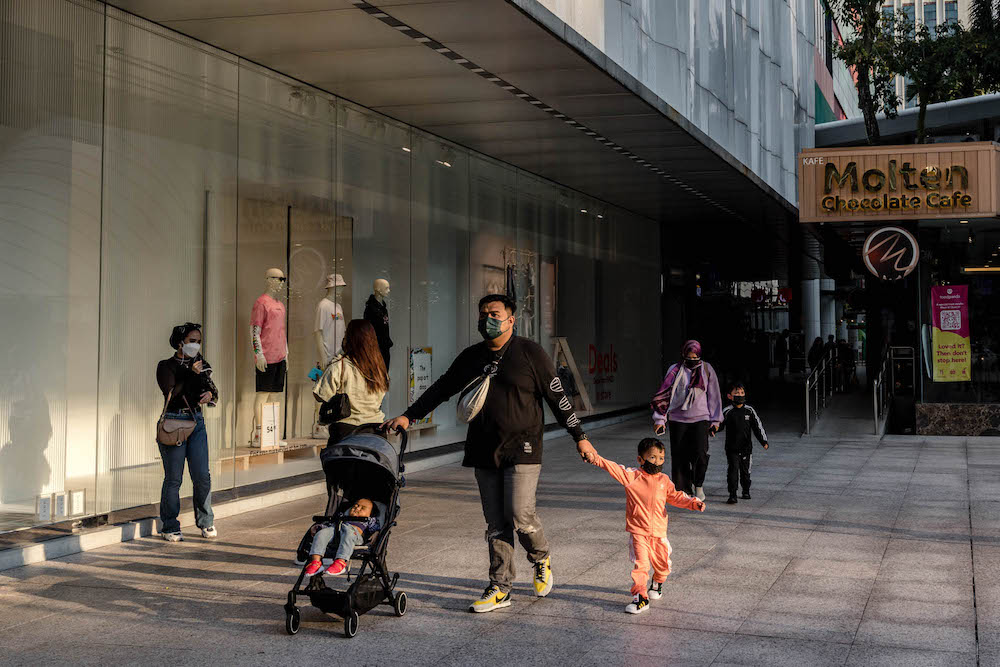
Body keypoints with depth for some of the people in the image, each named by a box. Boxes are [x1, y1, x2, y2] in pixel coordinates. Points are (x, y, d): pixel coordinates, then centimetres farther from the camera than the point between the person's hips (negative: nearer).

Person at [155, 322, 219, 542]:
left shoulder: (200, 364, 14)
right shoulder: (166, 366, -1)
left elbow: (213, 392, 10)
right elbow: (172, 395, -13)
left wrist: (210, 395, -13)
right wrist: (191, 375, -15)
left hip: (196, 423, 4)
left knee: (202, 475, -1)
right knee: (173, 478, -3)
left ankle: (206, 523, 13)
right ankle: (170, 527, 6)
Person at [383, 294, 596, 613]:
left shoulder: (530, 353, -2)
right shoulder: (471, 357, 11)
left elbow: (557, 397, 0)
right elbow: (441, 389, 18)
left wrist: (580, 437, -3)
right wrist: (408, 416, 9)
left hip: (522, 449, -4)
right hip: (484, 452, 4)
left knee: (520, 514, -14)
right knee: (496, 523, 4)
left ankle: (541, 558, 17)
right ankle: (500, 589, 10)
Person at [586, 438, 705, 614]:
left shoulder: (664, 480, 5)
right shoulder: (632, 476, -7)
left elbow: (676, 497, 16)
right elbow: (615, 469, -20)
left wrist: (694, 503, 3)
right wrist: (598, 460, -36)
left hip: (659, 532, 4)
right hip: (638, 532, -4)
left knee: (662, 563, 15)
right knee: (639, 564, -12)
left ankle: (658, 583, 45)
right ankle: (640, 597, -5)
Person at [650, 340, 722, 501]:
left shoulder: (707, 369, 4)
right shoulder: (675, 371, 2)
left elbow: (713, 395, 9)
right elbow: (664, 394, 3)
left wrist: (715, 420, 7)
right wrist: (660, 419, -1)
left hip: (700, 418, -1)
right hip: (678, 419, 1)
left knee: (700, 452, -15)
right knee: (679, 456, 0)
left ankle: (699, 486, 6)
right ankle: (685, 491, 12)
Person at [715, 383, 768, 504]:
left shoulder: (750, 411, 2)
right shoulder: (727, 411, -4)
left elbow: (758, 426, 4)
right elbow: (720, 424, 0)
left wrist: (763, 441, -2)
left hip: (746, 447, 2)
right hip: (732, 448, -2)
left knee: (745, 470, 13)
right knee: (733, 469, -10)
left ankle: (746, 491, 33)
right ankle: (732, 495, -8)